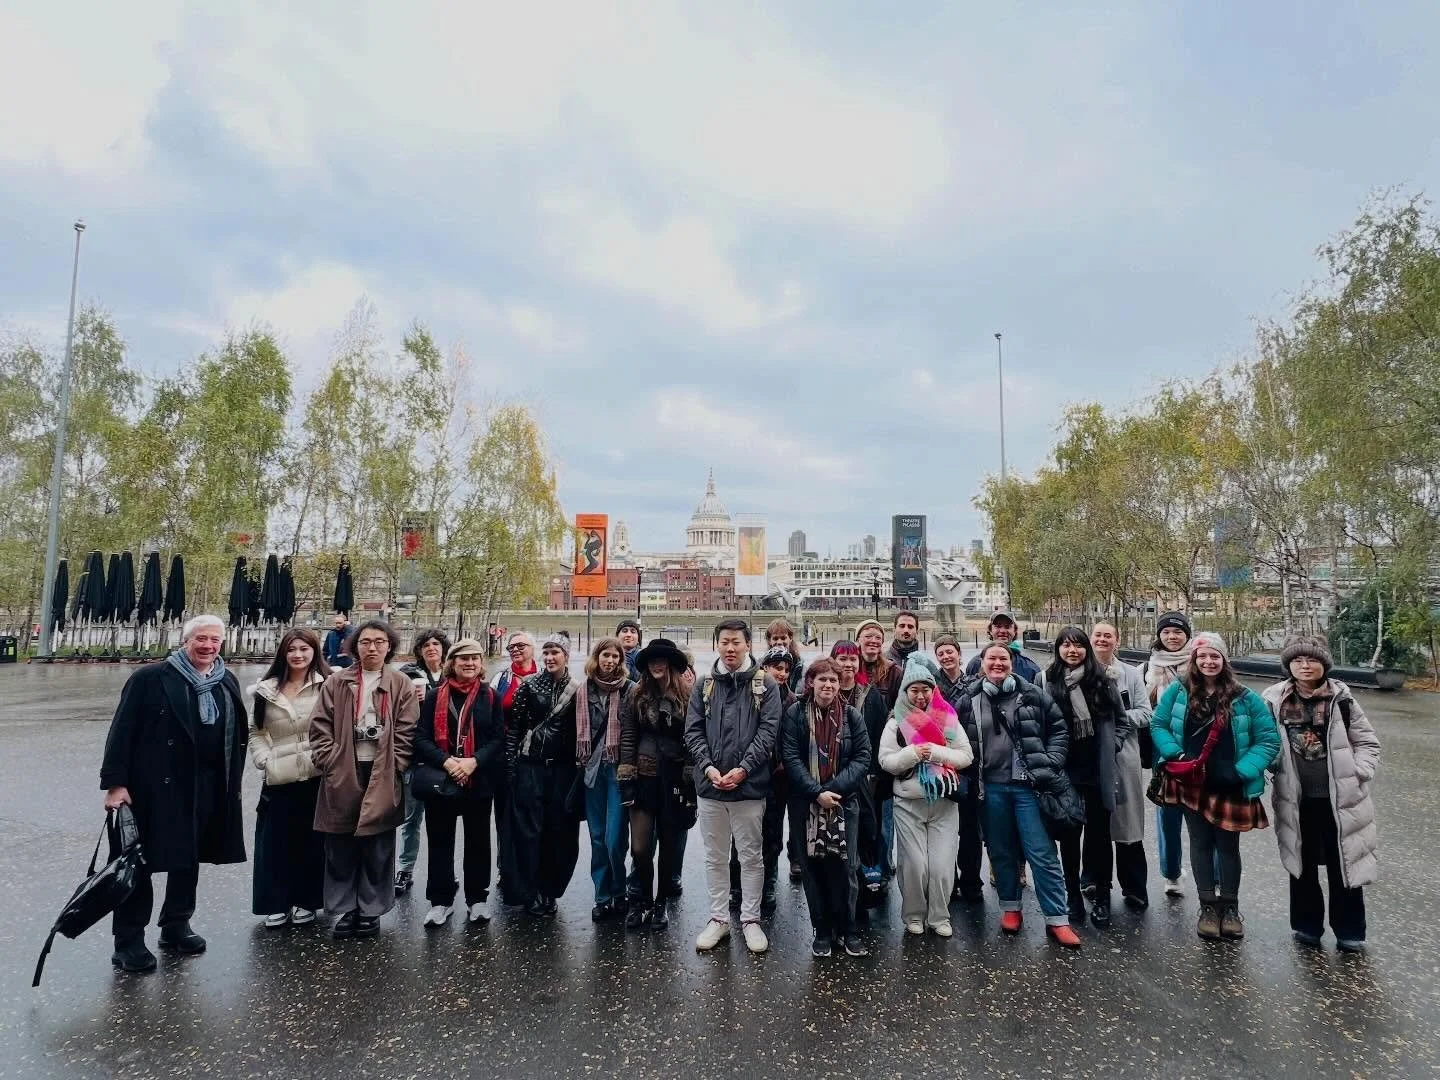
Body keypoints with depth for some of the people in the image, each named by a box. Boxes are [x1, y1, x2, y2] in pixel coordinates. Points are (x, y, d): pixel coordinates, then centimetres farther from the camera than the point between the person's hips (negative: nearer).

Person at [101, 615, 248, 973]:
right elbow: (122, 731, -9)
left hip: (207, 788, 5)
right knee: (140, 862, 3)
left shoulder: (227, 682, 8)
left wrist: (233, 784, 11)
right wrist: (115, 782, -14)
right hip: (155, 786, -5)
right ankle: (128, 941, 15)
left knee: (190, 858, 16)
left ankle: (176, 926, 31)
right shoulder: (151, 678, -8)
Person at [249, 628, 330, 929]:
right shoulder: (266, 690, 7)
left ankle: (305, 901, 22)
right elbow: (255, 731, 13)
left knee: (311, 841, 7)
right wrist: (265, 760, 0)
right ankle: (276, 903, 20)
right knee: (274, 842, 7)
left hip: (317, 777, -3)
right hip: (278, 779, 3)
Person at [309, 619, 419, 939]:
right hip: (342, 776, 1)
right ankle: (345, 909, 23)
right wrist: (330, 764, -7)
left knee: (377, 849, 7)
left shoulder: (402, 685, 2)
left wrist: (392, 770, -8)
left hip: (383, 777, -1)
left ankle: (371, 910, 20)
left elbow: (405, 733, -1)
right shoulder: (336, 682, 5)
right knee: (340, 849, 9)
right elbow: (320, 728, 2)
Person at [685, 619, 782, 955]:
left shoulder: (765, 685, 0)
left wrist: (743, 768, -16)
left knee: (751, 856, 8)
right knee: (715, 857, 13)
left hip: (749, 786, -2)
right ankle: (718, 919, 26)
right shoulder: (704, 685, 8)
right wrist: (707, 766, -12)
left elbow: (768, 731, -7)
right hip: (710, 784, 3)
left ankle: (750, 919, 22)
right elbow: (693, 731, 3)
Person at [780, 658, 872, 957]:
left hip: (844, 803, 1)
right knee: (812, 866, 6)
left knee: (843, 866, 2)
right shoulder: (795, 713, -4)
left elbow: (863, 757, -4)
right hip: (806, 803, 0)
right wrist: (816, 792, -17)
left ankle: (847, 930, 17)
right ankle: (822, 931, 20)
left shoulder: (852, 715, 1)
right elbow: (791, 757, -9)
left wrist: (834, 788, -15)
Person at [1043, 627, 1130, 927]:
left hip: (1099, 773, 0)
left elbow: (1122, 722, 9)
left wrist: (1110, 749, -2)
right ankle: (1073, 896, 23)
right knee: (1069, 836, 10)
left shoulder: (1103, 681, 0)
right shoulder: (1048, 682, -4)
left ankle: (1101, 897, 24)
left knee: (1099, 835, 9)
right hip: (1065, 773, 0)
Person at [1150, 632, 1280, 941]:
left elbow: (1269, 740, -4)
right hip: (1191, 784, 0)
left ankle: (1230, 907, 31)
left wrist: (1242, 771, -15)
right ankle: (1208, 906, 23)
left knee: (1228, 846, 14)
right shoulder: (1178, 691, -3)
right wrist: (1175, 755, -15)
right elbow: (1158, 725, 1)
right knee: (1200, 843, 10)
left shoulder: (1245, 699, -5)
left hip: (1230, 789, 0)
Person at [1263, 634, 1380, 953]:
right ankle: (1307, 924, 28)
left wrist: (1356, 775, -7)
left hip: (1339, 798, -1)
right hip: (1296, 799, 1)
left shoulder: (1341, 698, -5)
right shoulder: (1275, 700, -4)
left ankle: (1349, 932, 24)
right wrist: (1276, 768, -4)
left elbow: (1368, 742, 4)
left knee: (1345, 864, 8)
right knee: (1302, 863, 13)